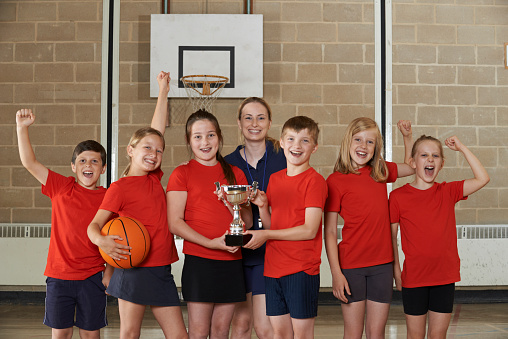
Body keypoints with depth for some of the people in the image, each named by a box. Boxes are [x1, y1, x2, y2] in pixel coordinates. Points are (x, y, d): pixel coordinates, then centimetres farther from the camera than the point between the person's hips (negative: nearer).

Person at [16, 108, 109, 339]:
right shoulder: (61, 187, -1)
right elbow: (29, 162, -4)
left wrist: (109, 273, -2)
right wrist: (22, 128, -11)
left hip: (92, 277, 0)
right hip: (59, 275, 1)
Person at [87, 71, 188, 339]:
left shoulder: (154, 178, 10)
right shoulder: (119, 187, -5)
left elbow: (157, 129, 15)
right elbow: (94, 224, -9)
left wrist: (163, 92, 21)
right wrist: (101, 240, -32)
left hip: (161, 271, 6)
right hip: (134, 269, -6)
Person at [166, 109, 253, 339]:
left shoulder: (235, 174, 12)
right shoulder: (182, 173, 0)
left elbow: (248, 223, 9)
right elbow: (174, 223, -8)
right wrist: (211, 242, -17)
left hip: (231, 262, 4)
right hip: (198, 261, -4)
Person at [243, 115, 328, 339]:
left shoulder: (314, 181, -9)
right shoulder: (275, 179, 12)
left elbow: (310, 230, -15)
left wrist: (266, 235, -12)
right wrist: (262, 206, -4)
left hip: (302, 268, -6)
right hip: (273, 267, 6)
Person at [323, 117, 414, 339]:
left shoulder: (380, 171, 7)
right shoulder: (335, 181, -7)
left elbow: (411, 167, 29)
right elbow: (329, 232, -7)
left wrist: (407, 136, 16)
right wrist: (336, 273, -12)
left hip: (382, 264, 4)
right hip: (351, 266, -4)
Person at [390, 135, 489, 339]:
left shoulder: (448, 192, 3)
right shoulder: (398, 196, -5)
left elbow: (482, 179, -6)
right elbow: (391, 237, 0)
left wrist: (461, 148, -5)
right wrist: (396, 270, -2)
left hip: (445, 277, 2)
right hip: (413, 278, -2)